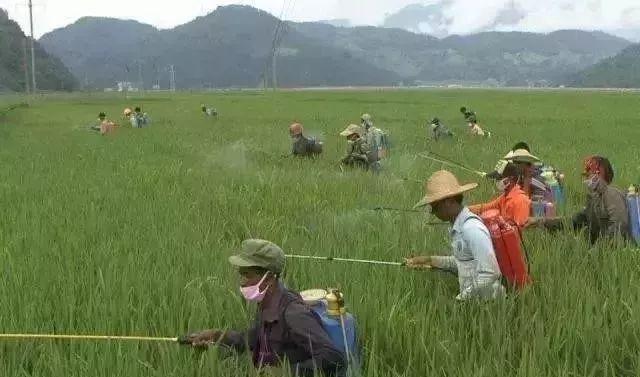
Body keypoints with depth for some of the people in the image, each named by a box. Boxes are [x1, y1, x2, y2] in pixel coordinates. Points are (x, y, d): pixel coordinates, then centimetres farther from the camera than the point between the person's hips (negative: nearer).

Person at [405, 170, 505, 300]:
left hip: (482, 297, -8)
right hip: (469, 293, 8)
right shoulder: (458, 226, 6)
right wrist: (430, 261, 15)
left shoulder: (471, 228, -20)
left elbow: (489, 274, -22)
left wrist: (462, 297, -17)